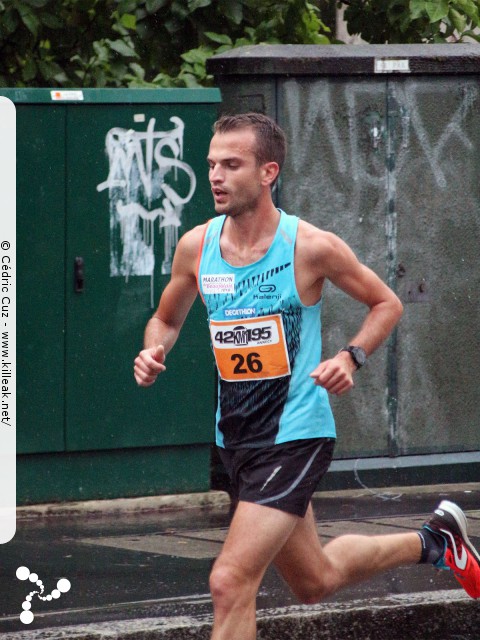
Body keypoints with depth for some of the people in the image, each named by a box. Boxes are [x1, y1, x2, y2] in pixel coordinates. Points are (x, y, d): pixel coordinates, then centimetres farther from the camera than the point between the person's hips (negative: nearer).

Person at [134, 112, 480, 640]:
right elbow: (166, 319, 15)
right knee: (316, 582, 22)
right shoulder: (196, 246, -2)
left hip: (295, 435, -6)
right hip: (236, 436, 6)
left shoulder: (311, 247, -14)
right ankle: (432, 542, 46)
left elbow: (386, 304, 1)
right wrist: (153, 351, -7)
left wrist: (351, 357, -16)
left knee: (230, 584, -19)